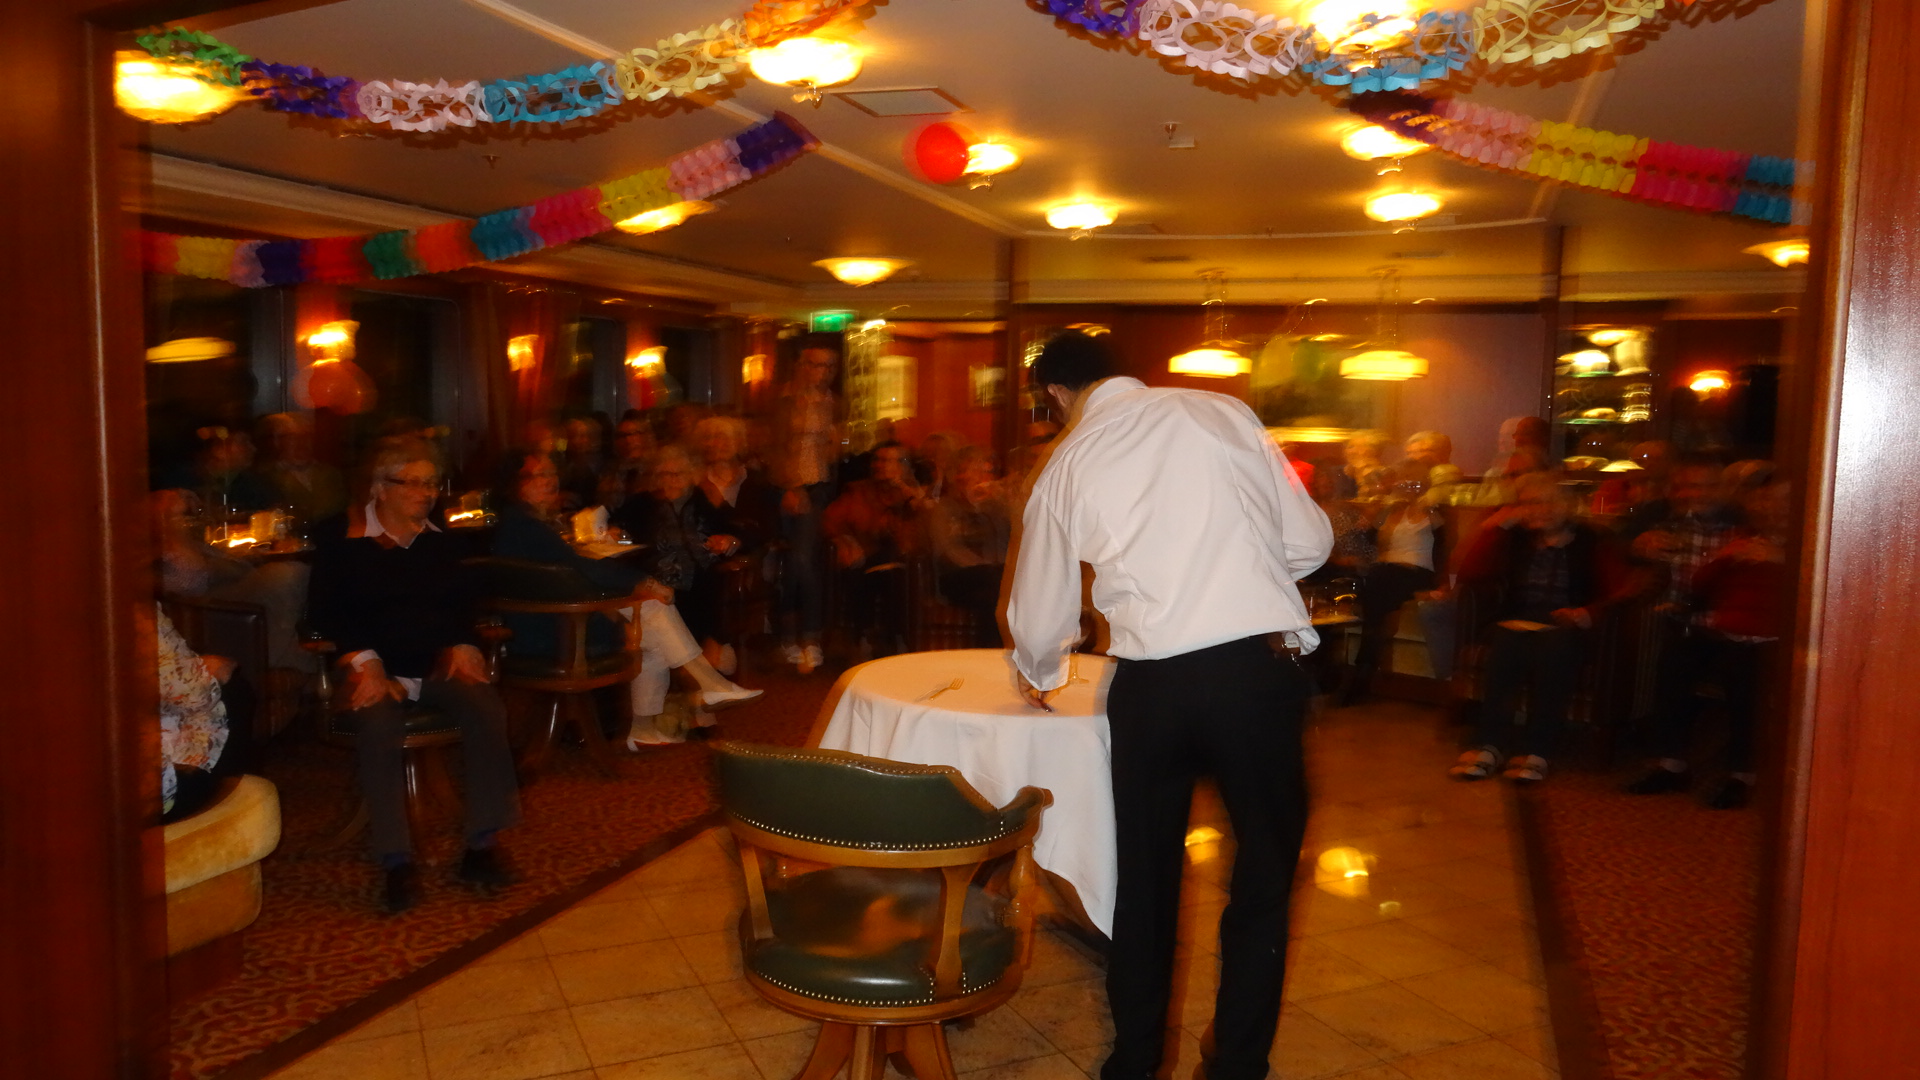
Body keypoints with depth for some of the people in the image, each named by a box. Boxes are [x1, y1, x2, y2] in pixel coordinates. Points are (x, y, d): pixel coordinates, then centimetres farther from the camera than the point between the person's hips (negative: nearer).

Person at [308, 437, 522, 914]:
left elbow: (466, 598, 17)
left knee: (487, 709, -28)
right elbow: (326, 609, -2)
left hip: (438, 661, 3)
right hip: (375, 665, -3)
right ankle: (396, 862, -25)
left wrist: (463, 645, -3)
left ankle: (482, 846, -21)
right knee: (379, 726, -35)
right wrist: (365, 661, -15)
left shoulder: (440, 538, 16)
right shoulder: (342, 536, 4)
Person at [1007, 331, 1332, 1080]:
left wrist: (1036, 675, 38)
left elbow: (1041, 611, 17)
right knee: (1263, 874, 18)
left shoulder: (1068, 462, 9)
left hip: (1150, 682, 1)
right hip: (1258, 664, 0)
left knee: (1146, 876, 21)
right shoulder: (1224, 413, 7)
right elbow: (1309, 542, 7)